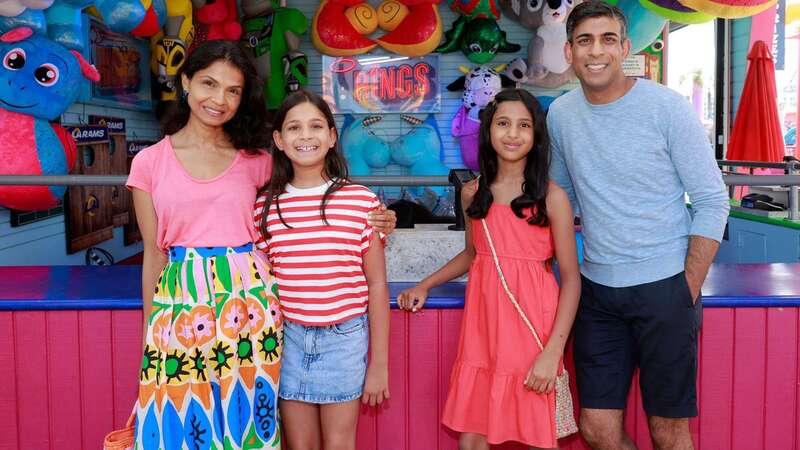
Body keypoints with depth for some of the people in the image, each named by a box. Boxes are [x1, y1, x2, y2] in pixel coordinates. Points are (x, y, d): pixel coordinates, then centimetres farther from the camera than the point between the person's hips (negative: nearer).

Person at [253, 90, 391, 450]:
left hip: (345, 338, -1)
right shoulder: (266, 206, 0)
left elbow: (377, 286, -2)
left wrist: (379, 363, -1)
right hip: (288, 338, 2)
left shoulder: (361, 201, -5)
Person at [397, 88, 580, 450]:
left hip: (531, 329, -3)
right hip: (482, 328, 4)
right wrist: (425, 286, 15)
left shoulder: (551, 197, -7)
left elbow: (571, 278, -7)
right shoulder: (473, 193, 6)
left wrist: (553, 351, -14)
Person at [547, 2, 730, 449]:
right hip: (597, 288, 4)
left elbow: (712, 202, -6)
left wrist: (688, 294, -9)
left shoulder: (667, 107, -8)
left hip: (665, 285, -3)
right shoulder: (561, 114, 4)